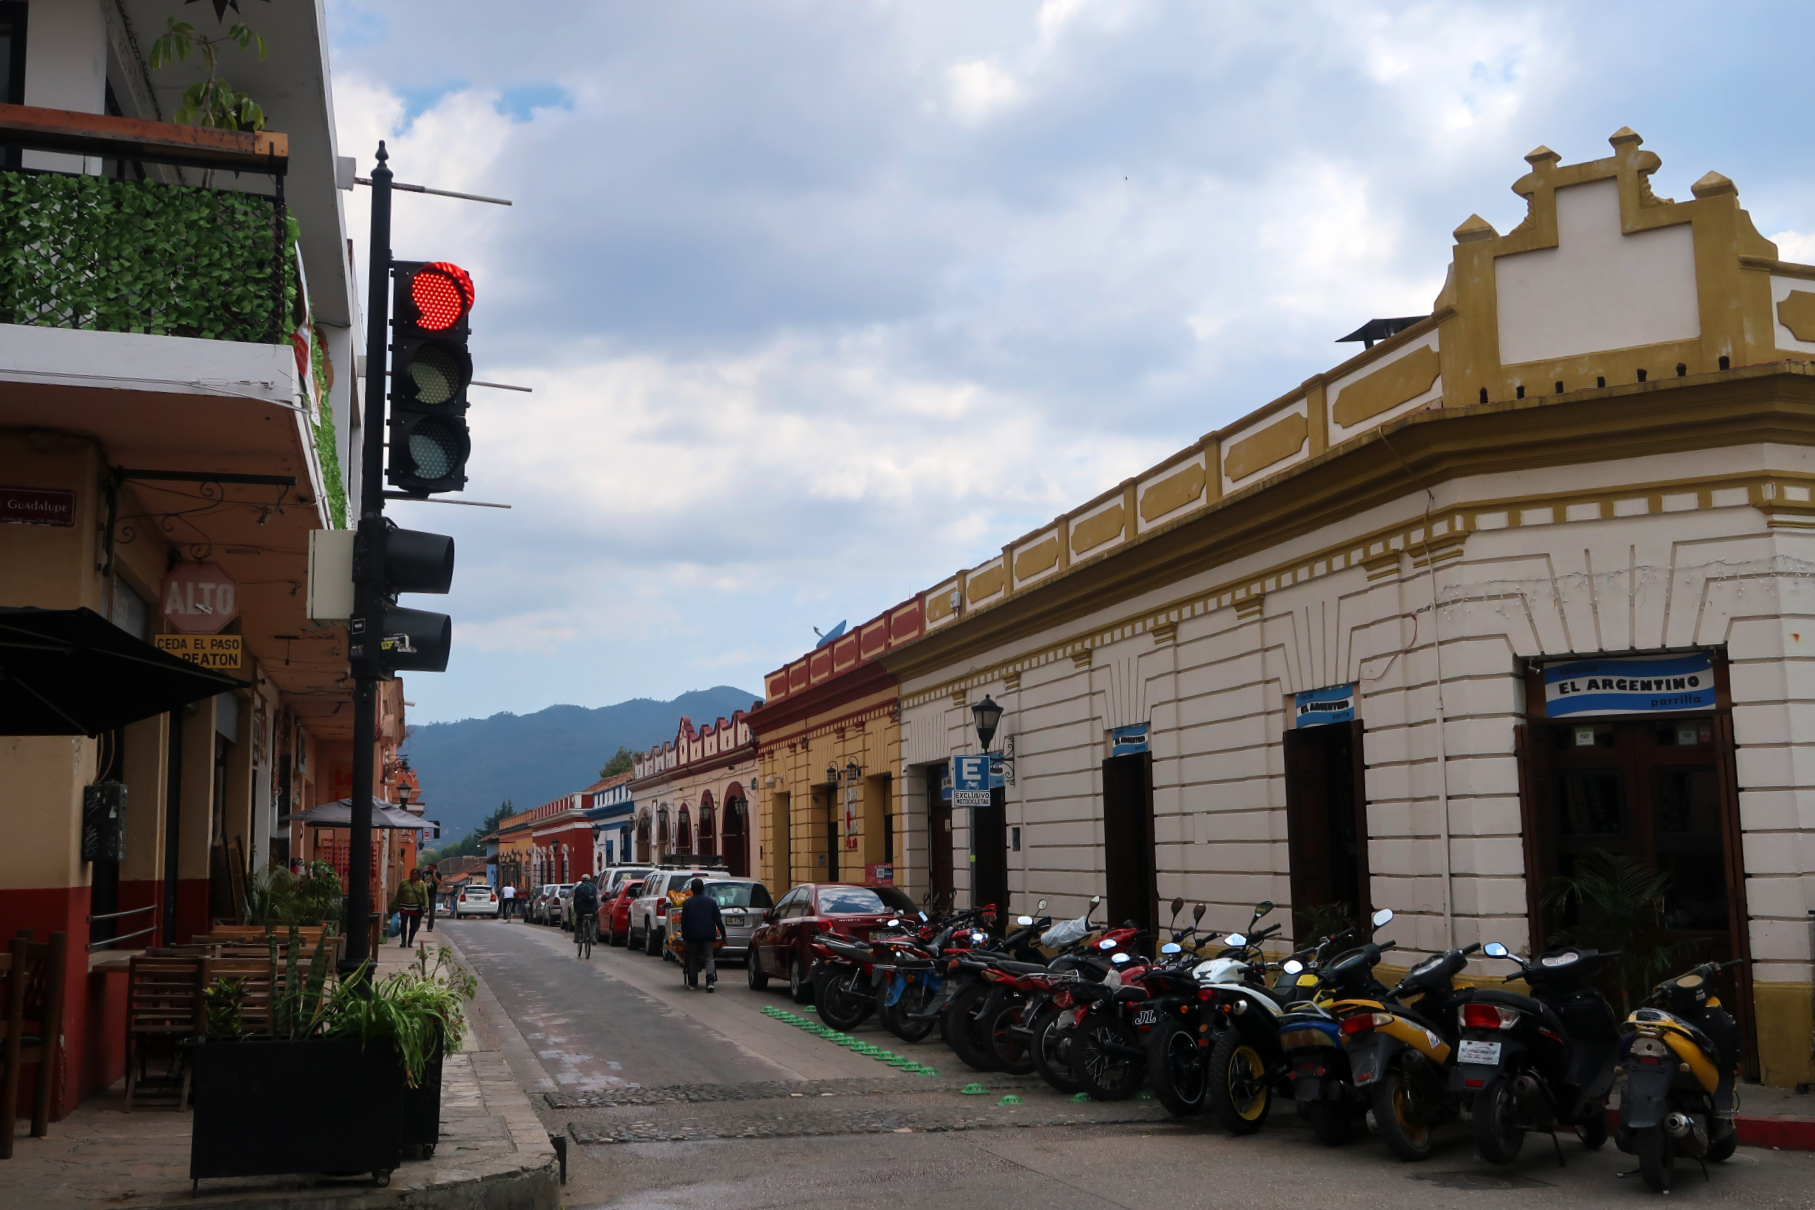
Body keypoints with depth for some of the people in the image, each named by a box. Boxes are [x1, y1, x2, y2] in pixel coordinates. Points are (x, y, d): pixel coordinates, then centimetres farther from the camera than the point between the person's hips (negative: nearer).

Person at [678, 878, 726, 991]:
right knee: (709, 958, -1)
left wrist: (684, 935, 7)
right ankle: (710, 980, -20)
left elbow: (684, 921, 1)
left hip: (693, 936, 0)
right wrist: (723, 933, 10)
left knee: (693, 959, 12)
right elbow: (718, 919, 5)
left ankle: (693, 982, 17)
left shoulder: (687, 902, 1)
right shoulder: (711, 901, 4)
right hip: (708, 935, 0)